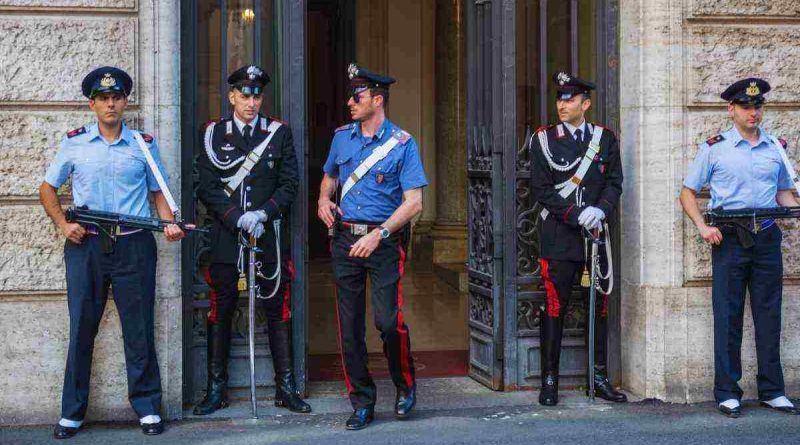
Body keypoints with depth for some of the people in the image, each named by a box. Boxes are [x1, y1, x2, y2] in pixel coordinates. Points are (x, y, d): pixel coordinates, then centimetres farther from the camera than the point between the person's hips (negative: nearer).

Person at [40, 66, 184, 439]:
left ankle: (147, 408, 12)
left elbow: (158, 191, 14)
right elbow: (47, 188, 14)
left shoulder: (143, 144, 7)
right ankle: (72, 413, 12)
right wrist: (63, 224, -2)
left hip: (134, 247, 0)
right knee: (81, 328, 4)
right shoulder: (74, 143, 6)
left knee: (139, 328, 2)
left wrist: (169, 223, -4)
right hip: (85, 246, 0)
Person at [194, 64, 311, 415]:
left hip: (270, 235, 0)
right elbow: (207, 187, 0)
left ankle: (286, 387, 10)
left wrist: (262, 214, -11)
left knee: (278, 310, 3)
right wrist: (238, 218, -12)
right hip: (226, 236, 0)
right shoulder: (214, 133, 5)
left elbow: (290, 183, 3)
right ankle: (216, 389, 12)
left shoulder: (279, 132, 6)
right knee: (221, 311, 3)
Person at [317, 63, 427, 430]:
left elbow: (413, 202, -9)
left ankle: (405, 386, 16)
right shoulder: (342, 137, 10)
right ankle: (362, 403, 15)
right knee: (349, 325, 4)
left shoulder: (402, 144, -5)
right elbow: (329, 176, 27)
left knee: (388, 320, -11)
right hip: (344, 238, 4)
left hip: (384, 242, -4)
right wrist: (324, 200, 5)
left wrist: (378, 235, -18)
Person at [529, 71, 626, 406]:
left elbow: (614, 182, 6)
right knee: (554, 307, -3)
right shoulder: (543, 139, 1)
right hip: (559, 237, -3)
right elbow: (541, 189, -4)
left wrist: (601, 210, -13)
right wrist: (577, 215, -14)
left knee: (600, 306, 7)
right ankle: (549, 381, 5)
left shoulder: (605, 139, 9)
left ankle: (599, 378, 17)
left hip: (597, 234, 3)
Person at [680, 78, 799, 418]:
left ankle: (772, 391, 14)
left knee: (769, 316, 6)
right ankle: (727, 393, 6)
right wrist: (703, 226, -10)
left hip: (767, 238, 3)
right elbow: (688, 193, 5)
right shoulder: (714, 148, 2)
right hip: (729, 239, -3)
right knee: (728, 317, -1)